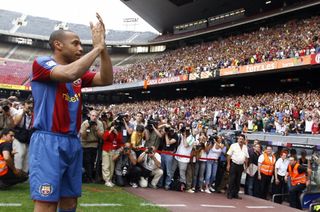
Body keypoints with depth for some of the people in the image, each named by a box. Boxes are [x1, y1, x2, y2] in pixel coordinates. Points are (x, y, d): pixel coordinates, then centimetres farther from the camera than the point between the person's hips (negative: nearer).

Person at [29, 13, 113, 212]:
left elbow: (106, 79, 3)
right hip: (48, 141, -7)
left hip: (73, 142, 8)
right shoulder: (42, 63, -5)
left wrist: (103, 47, -6)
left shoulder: (79, 72, 16)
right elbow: (69, 74, -25)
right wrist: (97, 47, -15)